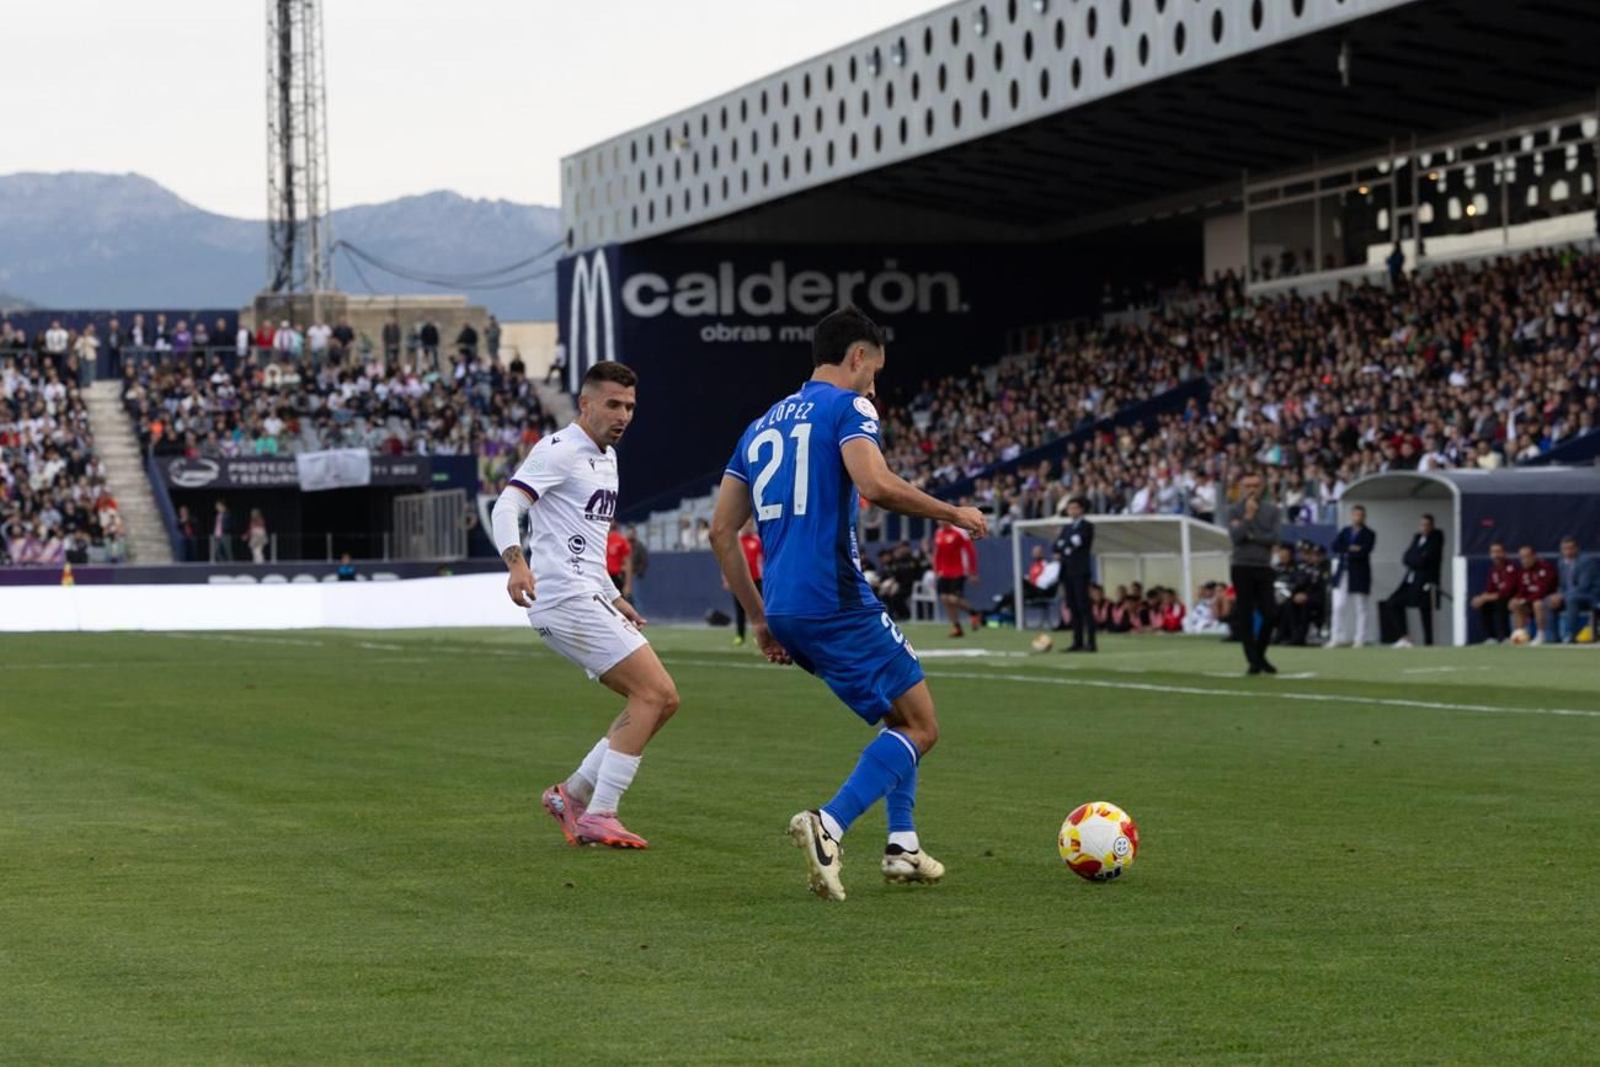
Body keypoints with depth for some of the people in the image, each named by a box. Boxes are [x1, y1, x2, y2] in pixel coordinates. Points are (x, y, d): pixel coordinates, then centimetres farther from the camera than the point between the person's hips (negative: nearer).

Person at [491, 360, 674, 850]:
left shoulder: (606, 458, 22)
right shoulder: (559, 451, -8)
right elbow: (506, 506, -20)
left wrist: (614, 598, 28)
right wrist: (516, 564, -36)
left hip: (588, 600, 10)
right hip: (565, 599, -10)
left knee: (661, 700, 7)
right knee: (655, 692, -15)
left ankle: (572, 794, 10)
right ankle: (599, 816, -14)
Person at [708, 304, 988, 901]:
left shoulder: (762, 425, 21)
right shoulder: (848, 407, -2)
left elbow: (721, 530, 19)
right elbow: (875, 485, -21)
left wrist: (758, 618, 21)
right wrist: (953, 514, -7)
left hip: (785, 610, 8)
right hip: (837, 602, -8)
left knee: (901, 714, 23)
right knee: (919, 728, -2)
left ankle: (902, 846, 16)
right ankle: (828, 826, -21)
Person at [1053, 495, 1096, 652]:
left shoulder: (1086, 526, 0)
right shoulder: (1066, 527, 21)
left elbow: (1077, 542, -14)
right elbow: (1057, 545, 10)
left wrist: (1063, 547, 0)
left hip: (1080, 571, -7)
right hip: (1067, 572, 7)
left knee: (1084, 607, -11)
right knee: (1073, 608, 5)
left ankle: (1091, 643, -13)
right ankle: (1077, 642, 6)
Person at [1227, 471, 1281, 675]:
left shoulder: (1271, 510, 6)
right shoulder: (1235, 511, 2)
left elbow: (1276, 538, -6)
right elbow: (1236, 537, -12)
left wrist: (1251, 536, -8)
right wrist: (1248, 517, -16)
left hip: (1264, 567, 2)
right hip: (1242, 567, -2)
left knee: (1270, 614, -3)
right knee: (1245, 616, -3)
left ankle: (1260, 655, 16)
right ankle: (1253, 661, 1)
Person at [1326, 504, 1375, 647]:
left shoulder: (1369, 534, -1)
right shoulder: (1344, 532, 13)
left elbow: (1363, 552, -15)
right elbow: (1335, 546, -2)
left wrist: (1345, 552, -9)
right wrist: (1351, 549, -13)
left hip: (1359, 575, -4)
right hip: (1343, 574, 4)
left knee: (1360, 609, 0)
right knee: (1339, 607, 1)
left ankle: (1360, 639, 4)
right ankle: (1336, 639, 4)